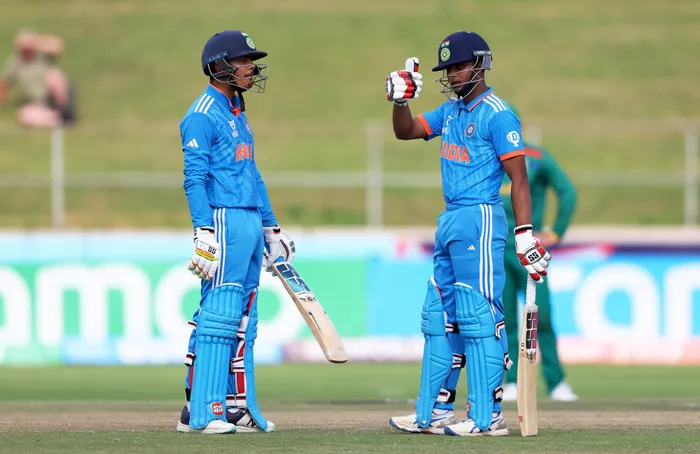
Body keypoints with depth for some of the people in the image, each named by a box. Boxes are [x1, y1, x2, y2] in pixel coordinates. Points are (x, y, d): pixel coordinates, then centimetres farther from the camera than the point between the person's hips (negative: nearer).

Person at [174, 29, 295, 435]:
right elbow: (195, 178, -15)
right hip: (224, 221, -10)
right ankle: (201, 411, -13)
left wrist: (272, 229, 24)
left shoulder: (238, 114, 20)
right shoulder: (202, 115, -8)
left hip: (251, 224, 10)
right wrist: (204, 232, -23)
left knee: (243, 322, 9)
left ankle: (237, 407, 13)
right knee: (218, 315, -12)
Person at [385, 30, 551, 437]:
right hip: (450, 221, 10)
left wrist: (525, 234, -20)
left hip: (480, 220, -10)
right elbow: (406, 131, 25)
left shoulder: (496, 114, -11)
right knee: (439, 317, 12)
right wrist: (401, 99, 5)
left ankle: (488, 416, -9)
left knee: (478, 318, -10)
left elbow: (519, 178, -14)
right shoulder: (451, 111, 15)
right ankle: (434, 413, 17)